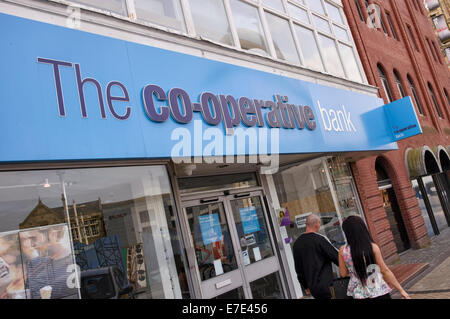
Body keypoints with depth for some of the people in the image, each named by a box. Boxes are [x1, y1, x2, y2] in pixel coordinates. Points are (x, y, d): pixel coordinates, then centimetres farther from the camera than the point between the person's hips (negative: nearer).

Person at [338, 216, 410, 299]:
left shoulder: (343, 250, -7)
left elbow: (343, 273, 1)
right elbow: (385, 270, -8)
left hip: (358, 294, 1)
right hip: (378, 292, -1)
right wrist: (401, 290, 0)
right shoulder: (373, 247, -11)